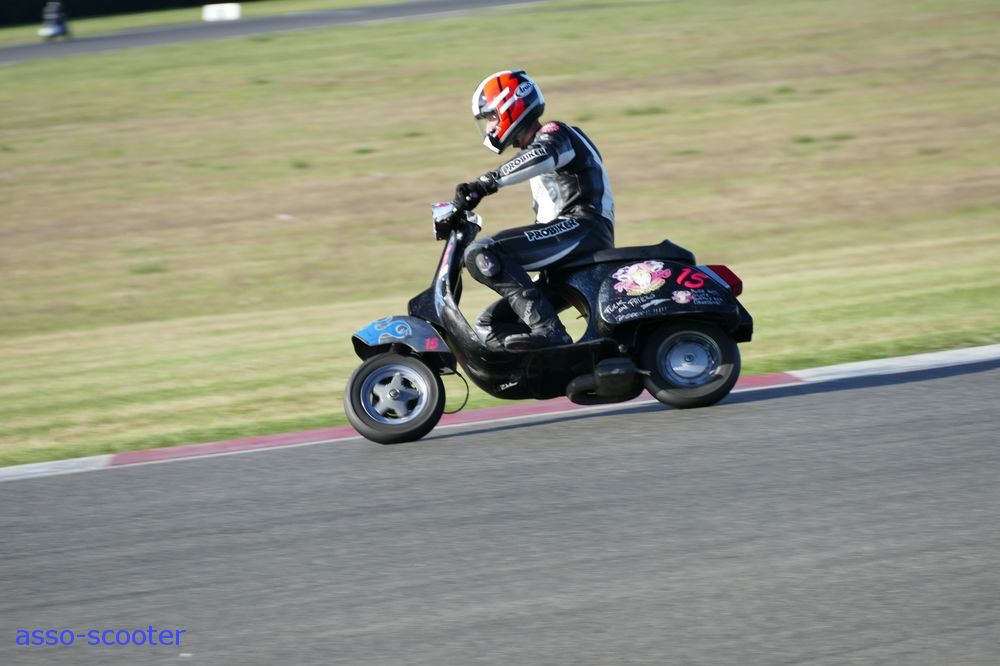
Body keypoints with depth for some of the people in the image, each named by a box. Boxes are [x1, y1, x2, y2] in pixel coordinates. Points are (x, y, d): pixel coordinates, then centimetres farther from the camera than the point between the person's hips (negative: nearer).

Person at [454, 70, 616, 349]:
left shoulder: (554, 133, -1)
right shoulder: (533, 150, 30)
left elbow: (544, 155, -27)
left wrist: (486, 183, -33)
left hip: (583, 227, -10)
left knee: (481, 254, -26)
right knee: (490, 324, 12)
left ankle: (547, 329, -35)